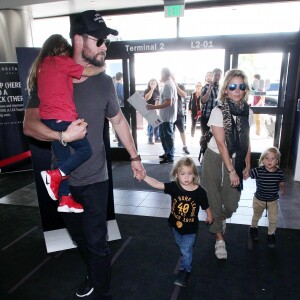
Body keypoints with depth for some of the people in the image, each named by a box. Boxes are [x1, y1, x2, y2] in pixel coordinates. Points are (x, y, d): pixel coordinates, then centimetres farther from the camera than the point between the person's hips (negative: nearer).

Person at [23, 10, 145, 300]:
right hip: (62, 179, 2)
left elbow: (118, 120, 8)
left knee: (97, 243, 4)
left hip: (94, 179, -1)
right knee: (79, 238, 21)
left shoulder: (104, 82, -4)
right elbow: (29, 124, -12)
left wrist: (134, 156, 10)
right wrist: (63, 136, -30)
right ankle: (93, 274, 49)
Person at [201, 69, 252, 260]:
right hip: (215, 160, -4)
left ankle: (222, 218, 45)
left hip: (236, 160, 4)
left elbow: (246, 141, 7)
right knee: (215, 200, 5)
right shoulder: (218, 111, -17)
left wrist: (247, 165, 9)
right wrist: (231, 171, -17)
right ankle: (219, 238, 28)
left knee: (232, 204, 7)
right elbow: (221, 144, -18)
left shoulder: (248, 112, -2)